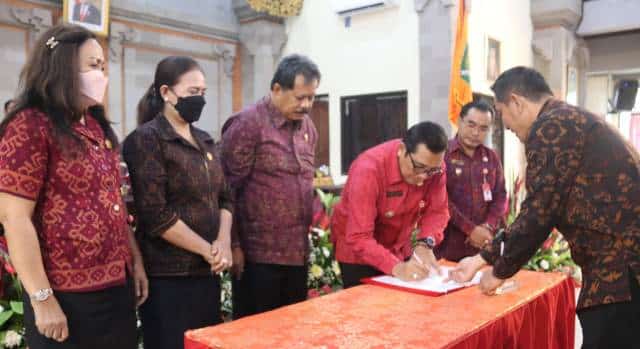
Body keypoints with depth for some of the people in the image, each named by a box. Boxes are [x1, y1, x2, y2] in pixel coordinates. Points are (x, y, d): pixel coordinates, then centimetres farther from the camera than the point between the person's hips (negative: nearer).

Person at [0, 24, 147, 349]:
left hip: (117, 287, 7)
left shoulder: (97, 126, 12)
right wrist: (42, 299, -17)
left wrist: (135, 260, 12)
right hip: (68, 297, -7)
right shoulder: (29, 126, -12)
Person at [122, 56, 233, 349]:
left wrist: (224, 241, -6)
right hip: (168, 275, -7)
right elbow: (155, 215, -18)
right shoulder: (146, 140, -10)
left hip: (207, 271, 7)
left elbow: (224, 198, 12)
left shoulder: (204, 140, 12)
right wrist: (208, 250, -13)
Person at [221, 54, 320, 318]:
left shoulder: (308, 127, 11)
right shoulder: (247, 124, -12)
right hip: (259, 254, -7)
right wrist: (234, 245, -11)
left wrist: (306, 235, 16)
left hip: (298, 252, 7)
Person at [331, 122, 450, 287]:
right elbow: (359, 238, -33)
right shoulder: (369, 169, -32)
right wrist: (395, 267, -44)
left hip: (400, 250, 5)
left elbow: (437, 211, -8)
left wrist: (425, 244, -26)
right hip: (358, 253, -4)